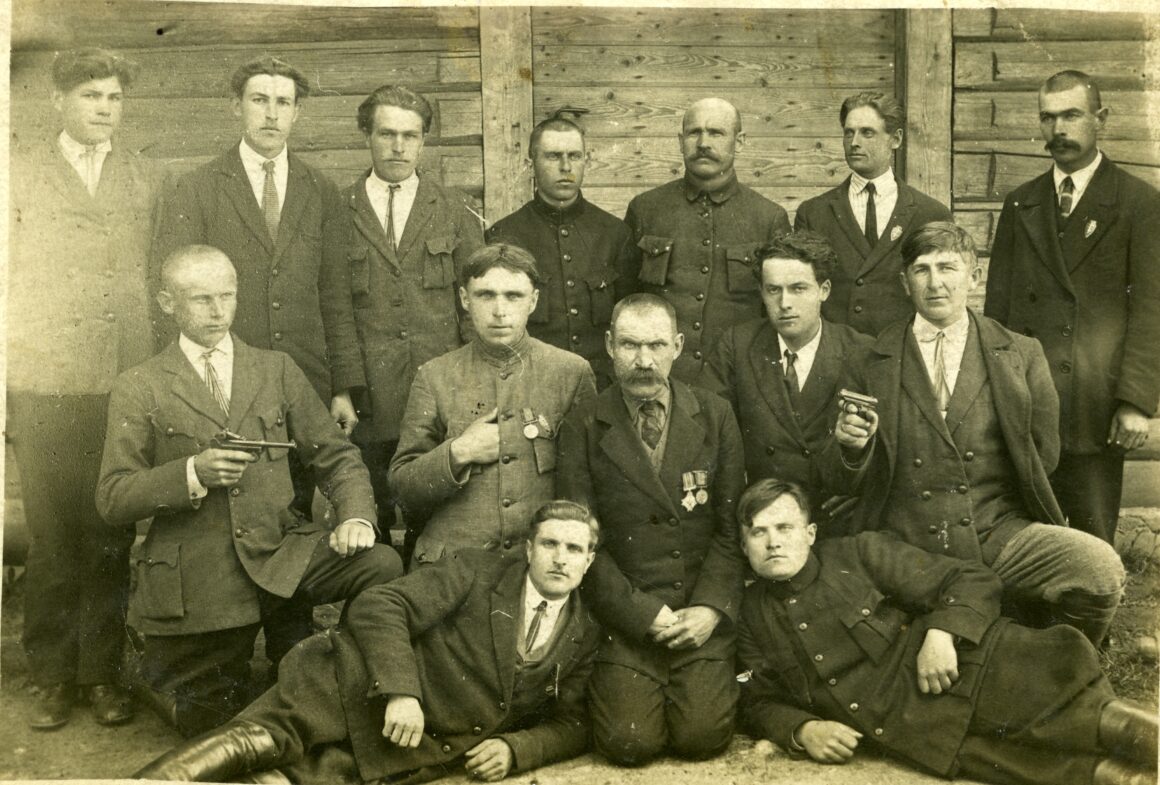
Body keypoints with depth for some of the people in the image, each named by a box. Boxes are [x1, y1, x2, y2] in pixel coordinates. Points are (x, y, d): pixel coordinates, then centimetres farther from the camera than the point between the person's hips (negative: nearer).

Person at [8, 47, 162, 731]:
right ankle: (53, 675, 14)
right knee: (52, 537, 3)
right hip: (45, 386, -1)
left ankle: (102, 671, 14)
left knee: (113, 537, 3)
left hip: (129, 384, 1)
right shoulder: (20, 172, 10)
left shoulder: (149, 180, 13)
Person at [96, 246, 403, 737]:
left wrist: (356, 516, -10)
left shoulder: (277, 370, 11)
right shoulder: (137, 388, 3)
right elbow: (112, 501, -1)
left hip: (280, 553, 2)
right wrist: (192, 473, -18)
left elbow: (336, 457, 10)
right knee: (211, 725, 8)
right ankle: (156, 666, 40)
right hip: (195, 580, -2)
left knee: (383, 566, -25)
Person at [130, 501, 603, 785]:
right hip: (373, 685, -2)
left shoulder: (585, 637, 9)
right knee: (260, 737, -25)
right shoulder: (477, 571, 0)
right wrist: (400, 691, -22)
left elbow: (572, 723, 11)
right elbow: (375, 607, -8)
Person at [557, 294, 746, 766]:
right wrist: (643, 613, -11)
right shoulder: (582, 429, -1)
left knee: (702, 737, -13)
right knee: (629, 743, -14)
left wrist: (711, 607, -9)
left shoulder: (715, 416, 4)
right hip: (625, 616, -1)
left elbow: (732, 525, 4)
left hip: (701, 613, 1)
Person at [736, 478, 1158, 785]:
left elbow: (974, 580, 4)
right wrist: (802, 731, -5)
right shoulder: (751, 616, 12)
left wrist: (942, 632, -16)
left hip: (959, 672, 0)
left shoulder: (860, 554, 6)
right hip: (907, 733, 1)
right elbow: (760, 703, 16)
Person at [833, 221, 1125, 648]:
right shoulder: (871, 364, 7)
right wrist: (854, 448, -13)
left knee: (1101, 571, -24)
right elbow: (857, 481, 9)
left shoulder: (1021, 354, 9)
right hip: (906, 549, -1)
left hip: (1001, 534, 2)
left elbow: (1044, 455, 13)